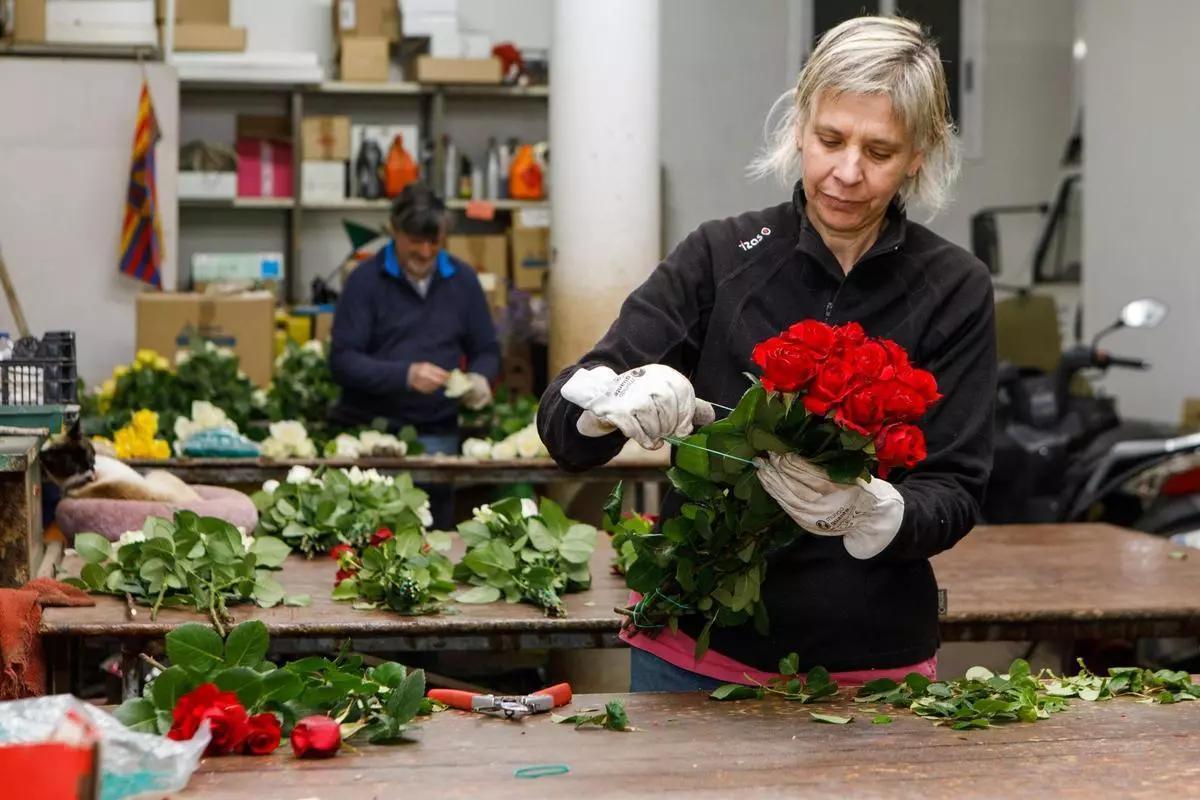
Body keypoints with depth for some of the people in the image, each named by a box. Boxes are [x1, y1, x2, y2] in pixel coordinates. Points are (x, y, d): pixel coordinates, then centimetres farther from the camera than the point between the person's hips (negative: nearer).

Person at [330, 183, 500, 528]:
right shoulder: (366, 280, -3)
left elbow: (487, 351, 15)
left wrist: (480, 378, -8)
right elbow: (342, 361, -9)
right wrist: (405, 375, -23)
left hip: (437, 435, 3)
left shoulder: (462, 280, 9)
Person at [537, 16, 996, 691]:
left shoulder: (953, 290, -5)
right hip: (694, 651, 1)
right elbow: (564, 422, -8)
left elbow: (955, 496, -7)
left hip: (870, 662, 0)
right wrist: (619, 396, -31)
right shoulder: (719, 257, -4)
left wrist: (865, 509, -29)